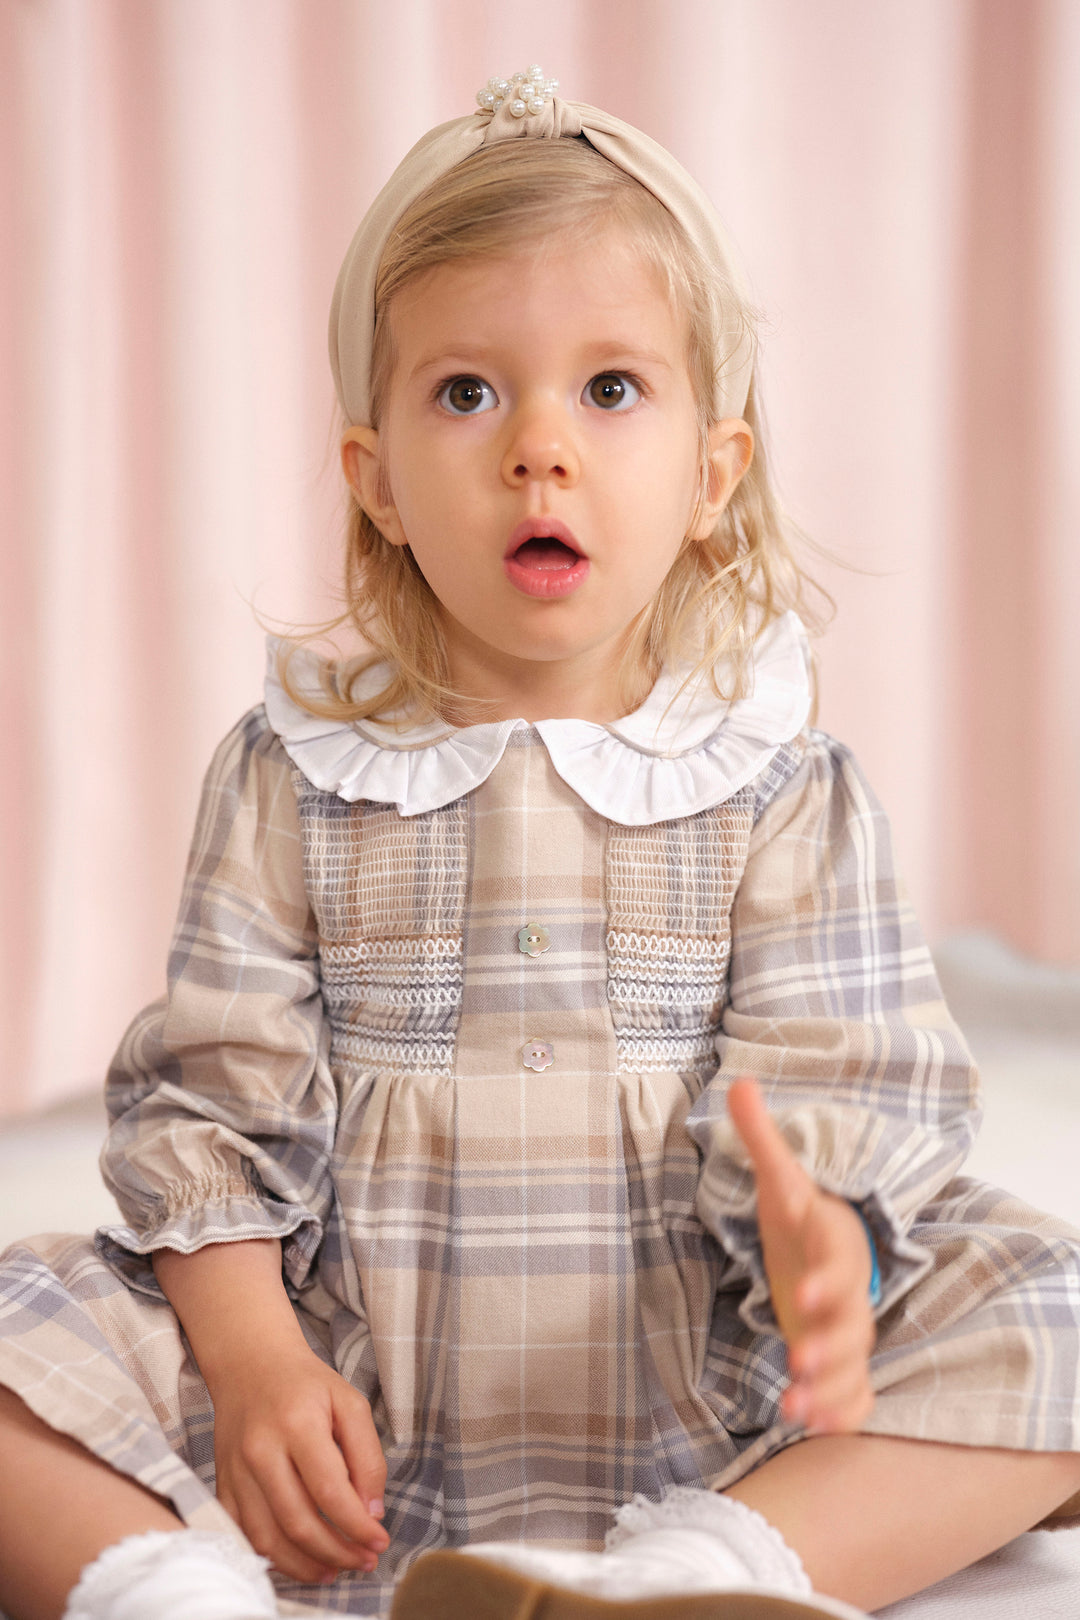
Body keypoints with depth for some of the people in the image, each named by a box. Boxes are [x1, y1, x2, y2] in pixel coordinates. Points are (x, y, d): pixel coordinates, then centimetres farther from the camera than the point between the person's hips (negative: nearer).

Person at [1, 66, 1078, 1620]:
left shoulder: (782, 791, 0)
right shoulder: (292, 777, 3)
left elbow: (842, 1092, -5)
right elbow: (212, 1098, 1)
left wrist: (820, 1241, -29)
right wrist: (253, 1358, -14)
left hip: (696, 1422, 1)